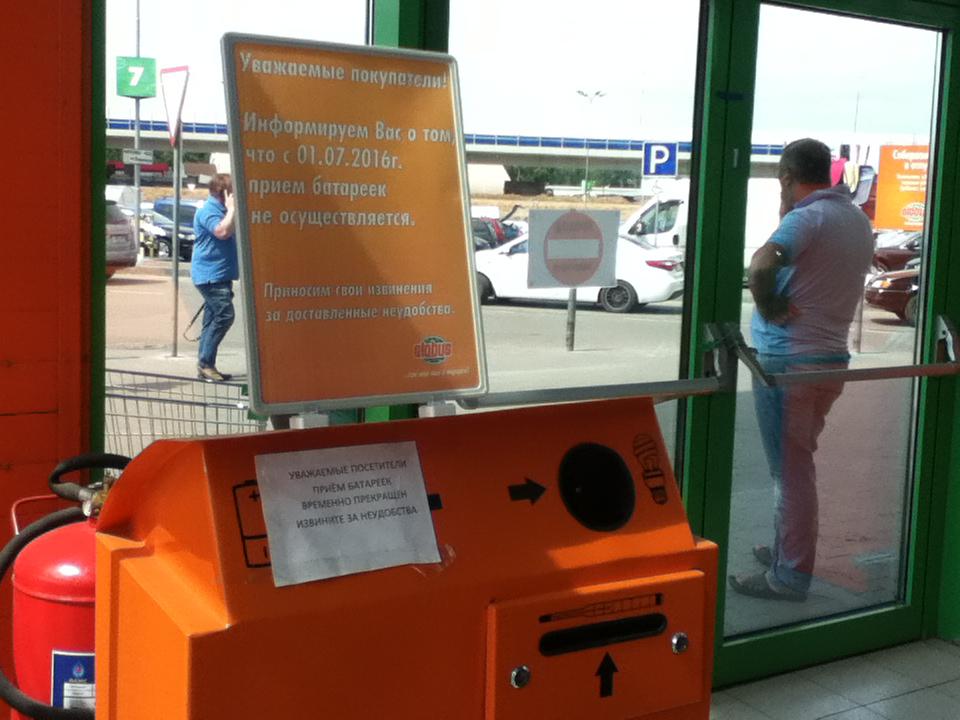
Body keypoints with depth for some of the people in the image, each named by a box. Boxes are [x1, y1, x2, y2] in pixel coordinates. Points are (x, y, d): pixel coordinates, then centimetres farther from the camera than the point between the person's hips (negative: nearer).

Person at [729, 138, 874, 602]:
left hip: (787, 360, -9)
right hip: (831, 357, 9)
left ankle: (789, 576, 5)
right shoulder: (859, 220, 11)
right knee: (798, 464, 21)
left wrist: (769, 309, -16)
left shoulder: (806, 218, -16)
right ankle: (788, 550, 33)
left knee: (790, 469, -2)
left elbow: (761, 267, -34)